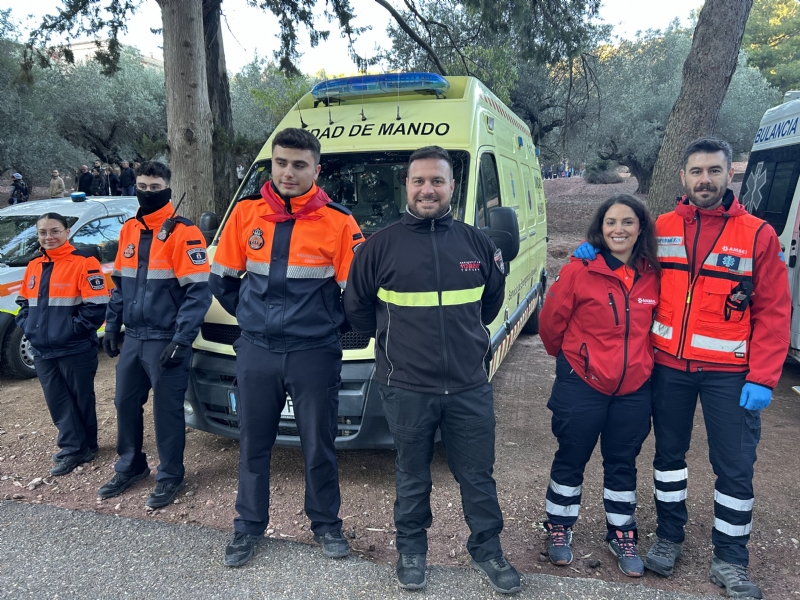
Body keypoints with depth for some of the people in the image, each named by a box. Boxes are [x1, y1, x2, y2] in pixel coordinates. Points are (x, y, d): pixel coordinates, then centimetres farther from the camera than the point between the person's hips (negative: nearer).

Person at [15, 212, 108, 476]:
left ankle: (77, 447, 21)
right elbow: (24, 302, 22)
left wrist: (73, 328, -18)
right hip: (42, 351, 7)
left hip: (75, 350, -7)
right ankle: (74, 447, 22)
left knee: (80, 400, 8)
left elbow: (96, 306, -16)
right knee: (57, 401, 11)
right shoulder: (34, 266, 12)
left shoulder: (84, 262, -11)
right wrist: (27, 326, 6)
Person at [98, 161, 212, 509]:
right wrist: (111, 327, 14)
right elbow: (119, 285, 19)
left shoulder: (184, 233, -11)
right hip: (133, 338, 7)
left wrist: (181, 340, -20)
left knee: (167, 409, 3)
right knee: (125, 404, 16)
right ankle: (130, 467, 35)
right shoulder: (129, 231, 11)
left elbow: (198, 292, -16)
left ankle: (170, 476, 19)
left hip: (166, 340, -7)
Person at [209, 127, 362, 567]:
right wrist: (253, 317, 12)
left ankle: (326, 524, 31)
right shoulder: (246, 213, 0)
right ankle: (249, 526, 33)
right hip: (256, 352, 3)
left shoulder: (338, 222, -9)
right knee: (253, 444, 15)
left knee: (318, 445, 11)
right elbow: (222, 279, 11)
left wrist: (320, 322, 3)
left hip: (315, 354, -2)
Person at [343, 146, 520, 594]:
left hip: (470, 386, 2)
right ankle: (412, 549, 36)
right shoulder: (382, 244, -4)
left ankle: (487, 549, 34)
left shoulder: (476, 242, 2)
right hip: (407, 388, -1)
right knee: (413, 476, 16)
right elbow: (357, 306, 6)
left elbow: (492, 298, 17)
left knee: (478, 475, 14)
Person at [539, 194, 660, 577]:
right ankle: (559, 529, 32)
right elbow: (551, 322, -4)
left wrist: (641, 359, 14)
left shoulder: (652, 275, -1)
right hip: (582, 384, -3)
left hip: (634, 388, 4)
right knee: (571, 459, 12)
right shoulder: (578, 270, -14)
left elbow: (652, 326, 13)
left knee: (623, 463, 17)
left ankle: (621, 535, 36)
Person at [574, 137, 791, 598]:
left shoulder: (758, 235, -5)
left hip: (728, 373, -2)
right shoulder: (662, 229, 2)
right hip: (668, 366, 2)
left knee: (735, 466, 6)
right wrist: (595, 249, -4)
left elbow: (774, 312, -7)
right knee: (669, 453, 14)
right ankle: (669, 537, 33)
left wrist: (762, 379, -13)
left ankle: (730, 559, 25)